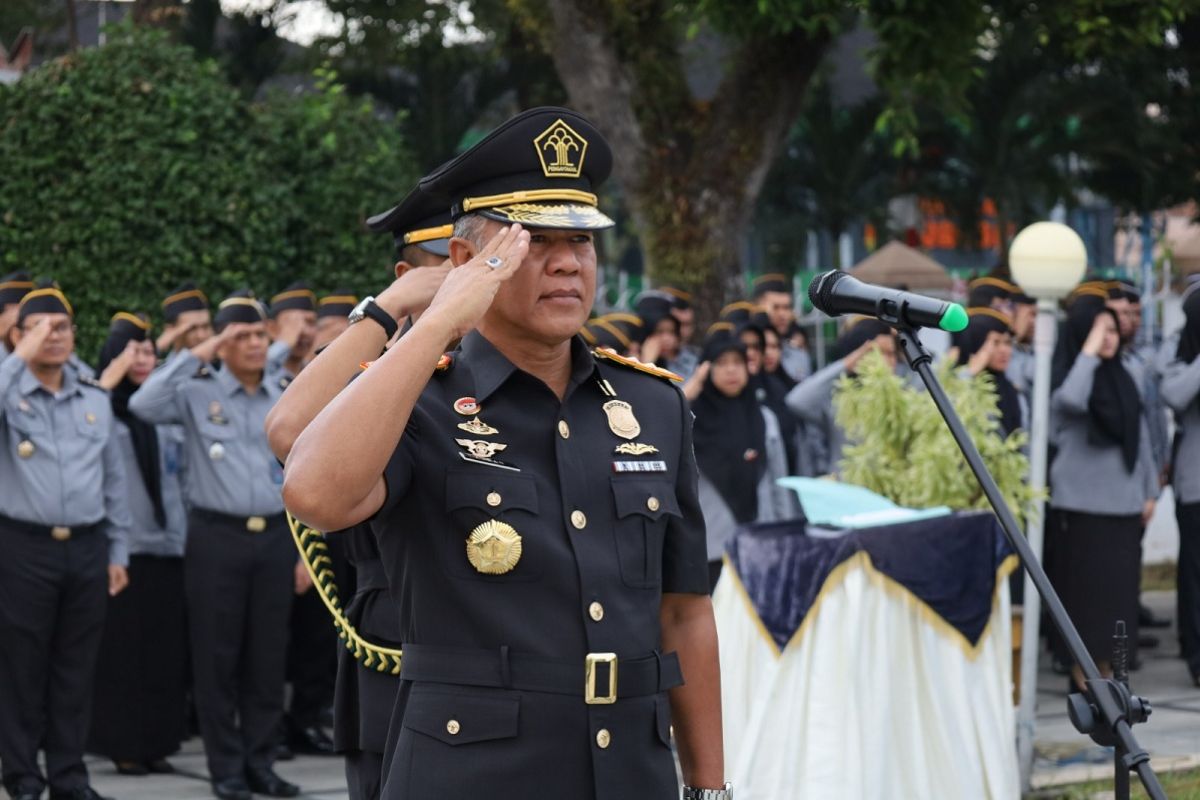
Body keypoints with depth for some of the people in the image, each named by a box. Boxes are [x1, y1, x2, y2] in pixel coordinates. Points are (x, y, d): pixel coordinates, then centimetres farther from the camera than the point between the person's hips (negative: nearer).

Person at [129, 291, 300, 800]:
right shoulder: (198, 391, 0)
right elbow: (143, 405, -18)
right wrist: (195, 356, -14)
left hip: (275, 535, 3)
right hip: (216, 536, -3)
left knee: (268, 654, 6)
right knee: (217, 655, 1)